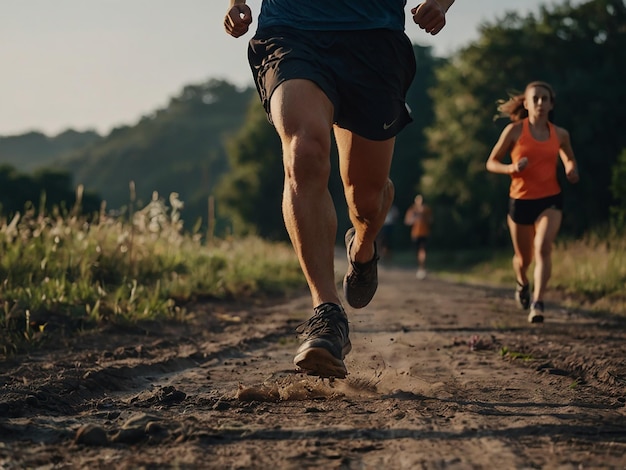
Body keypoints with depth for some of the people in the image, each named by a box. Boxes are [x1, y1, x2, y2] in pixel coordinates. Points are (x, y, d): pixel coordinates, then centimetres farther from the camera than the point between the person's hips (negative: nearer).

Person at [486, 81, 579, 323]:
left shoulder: (560, 134, 3)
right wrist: (512, 168, -21)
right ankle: (522, 284, 48)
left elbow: (568, 158, 22)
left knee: (543, 248, -24)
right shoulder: (514, 130, -5)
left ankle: (537, 304, -27)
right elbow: (491, 162, -1)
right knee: (523, 258, 13)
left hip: (550, 200, 1)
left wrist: (572, 169, -1)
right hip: (520, 201, 0)